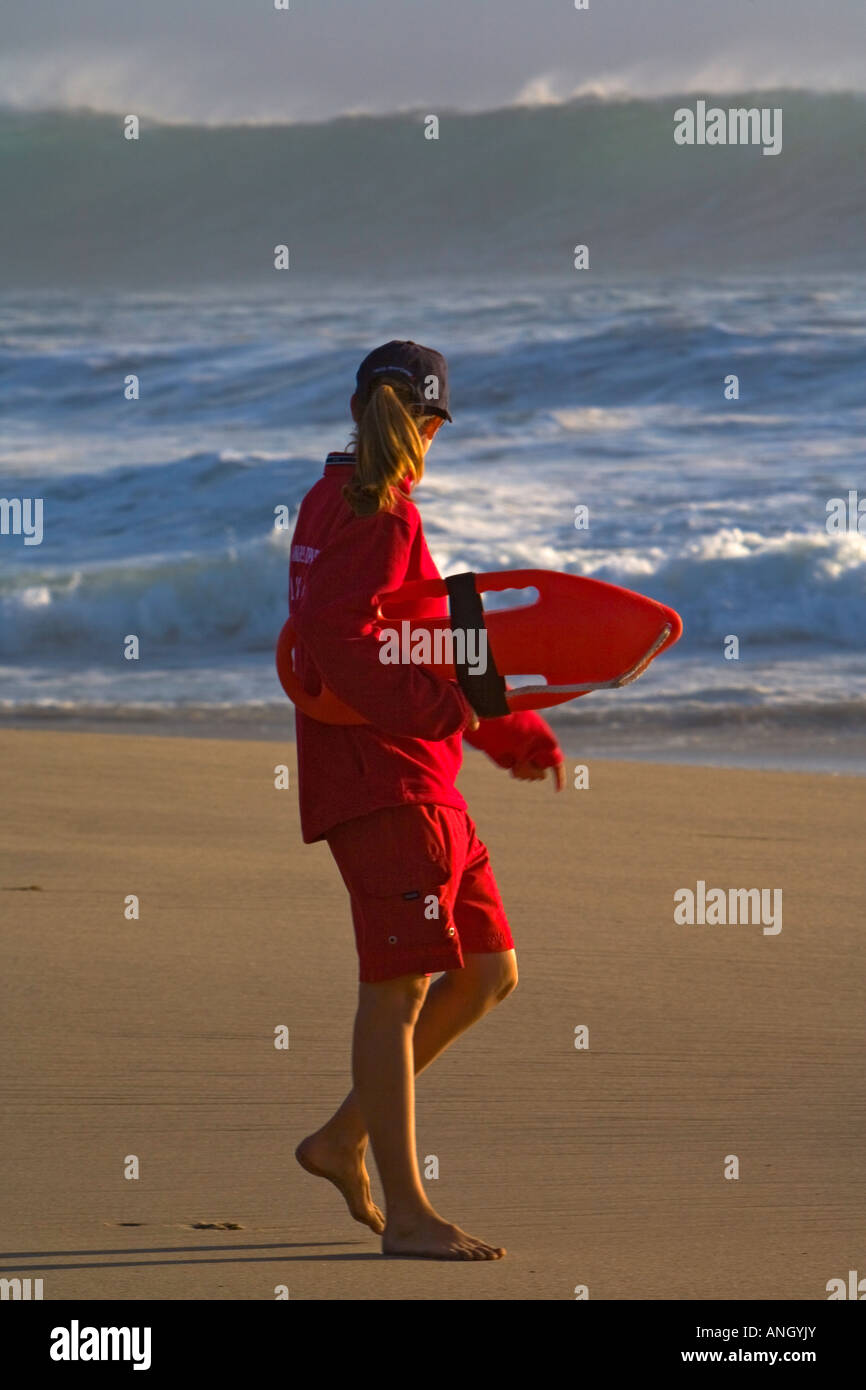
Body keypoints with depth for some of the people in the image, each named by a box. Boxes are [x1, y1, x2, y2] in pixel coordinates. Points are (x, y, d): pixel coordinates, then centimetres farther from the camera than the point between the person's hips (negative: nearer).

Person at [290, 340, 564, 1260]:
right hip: (382, 778, -10)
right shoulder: (377, 514, -10)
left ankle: (343, 1141, 16)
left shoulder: (337, 502, 19)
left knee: (490, 970, 11)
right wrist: (442, 709, -29)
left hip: (419, 780, 10)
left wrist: (512, 730, 17)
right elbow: (336, 644, -23)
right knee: (399, 984, -8)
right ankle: (406, 1214, -6)